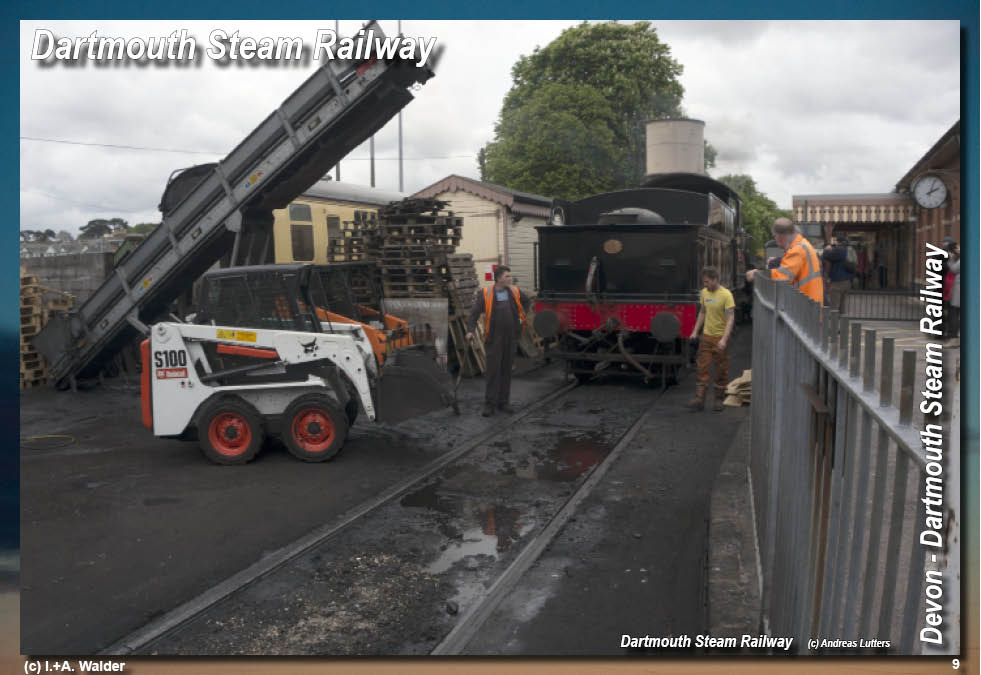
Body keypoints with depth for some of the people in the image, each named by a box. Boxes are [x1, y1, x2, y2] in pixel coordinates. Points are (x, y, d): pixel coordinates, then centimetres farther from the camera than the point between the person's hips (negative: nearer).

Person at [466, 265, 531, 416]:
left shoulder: (515, 291, 5)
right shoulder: (485, 294, -7)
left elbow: (528, 302, 24)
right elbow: (474, 313, -8)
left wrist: (522, 317, 14)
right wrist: (470, 330, -19)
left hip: (511, 338, 4)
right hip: (494, 339, -4)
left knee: (506, 370, 10)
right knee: (493, 370, -3)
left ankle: (504, 402, 19)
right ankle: (490, 404, 4)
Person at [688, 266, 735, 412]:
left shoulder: (726, 295, -15)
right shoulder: (704, 292, 4)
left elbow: (730, 319, -18)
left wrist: (724, 339, -26)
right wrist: (695, 331, 10)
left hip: (720, 338, -5)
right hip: (706, 336, 5)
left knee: (721, 370, 6)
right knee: (701, 367, 0)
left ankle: (719, 399, 18)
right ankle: (699, 399, 2)